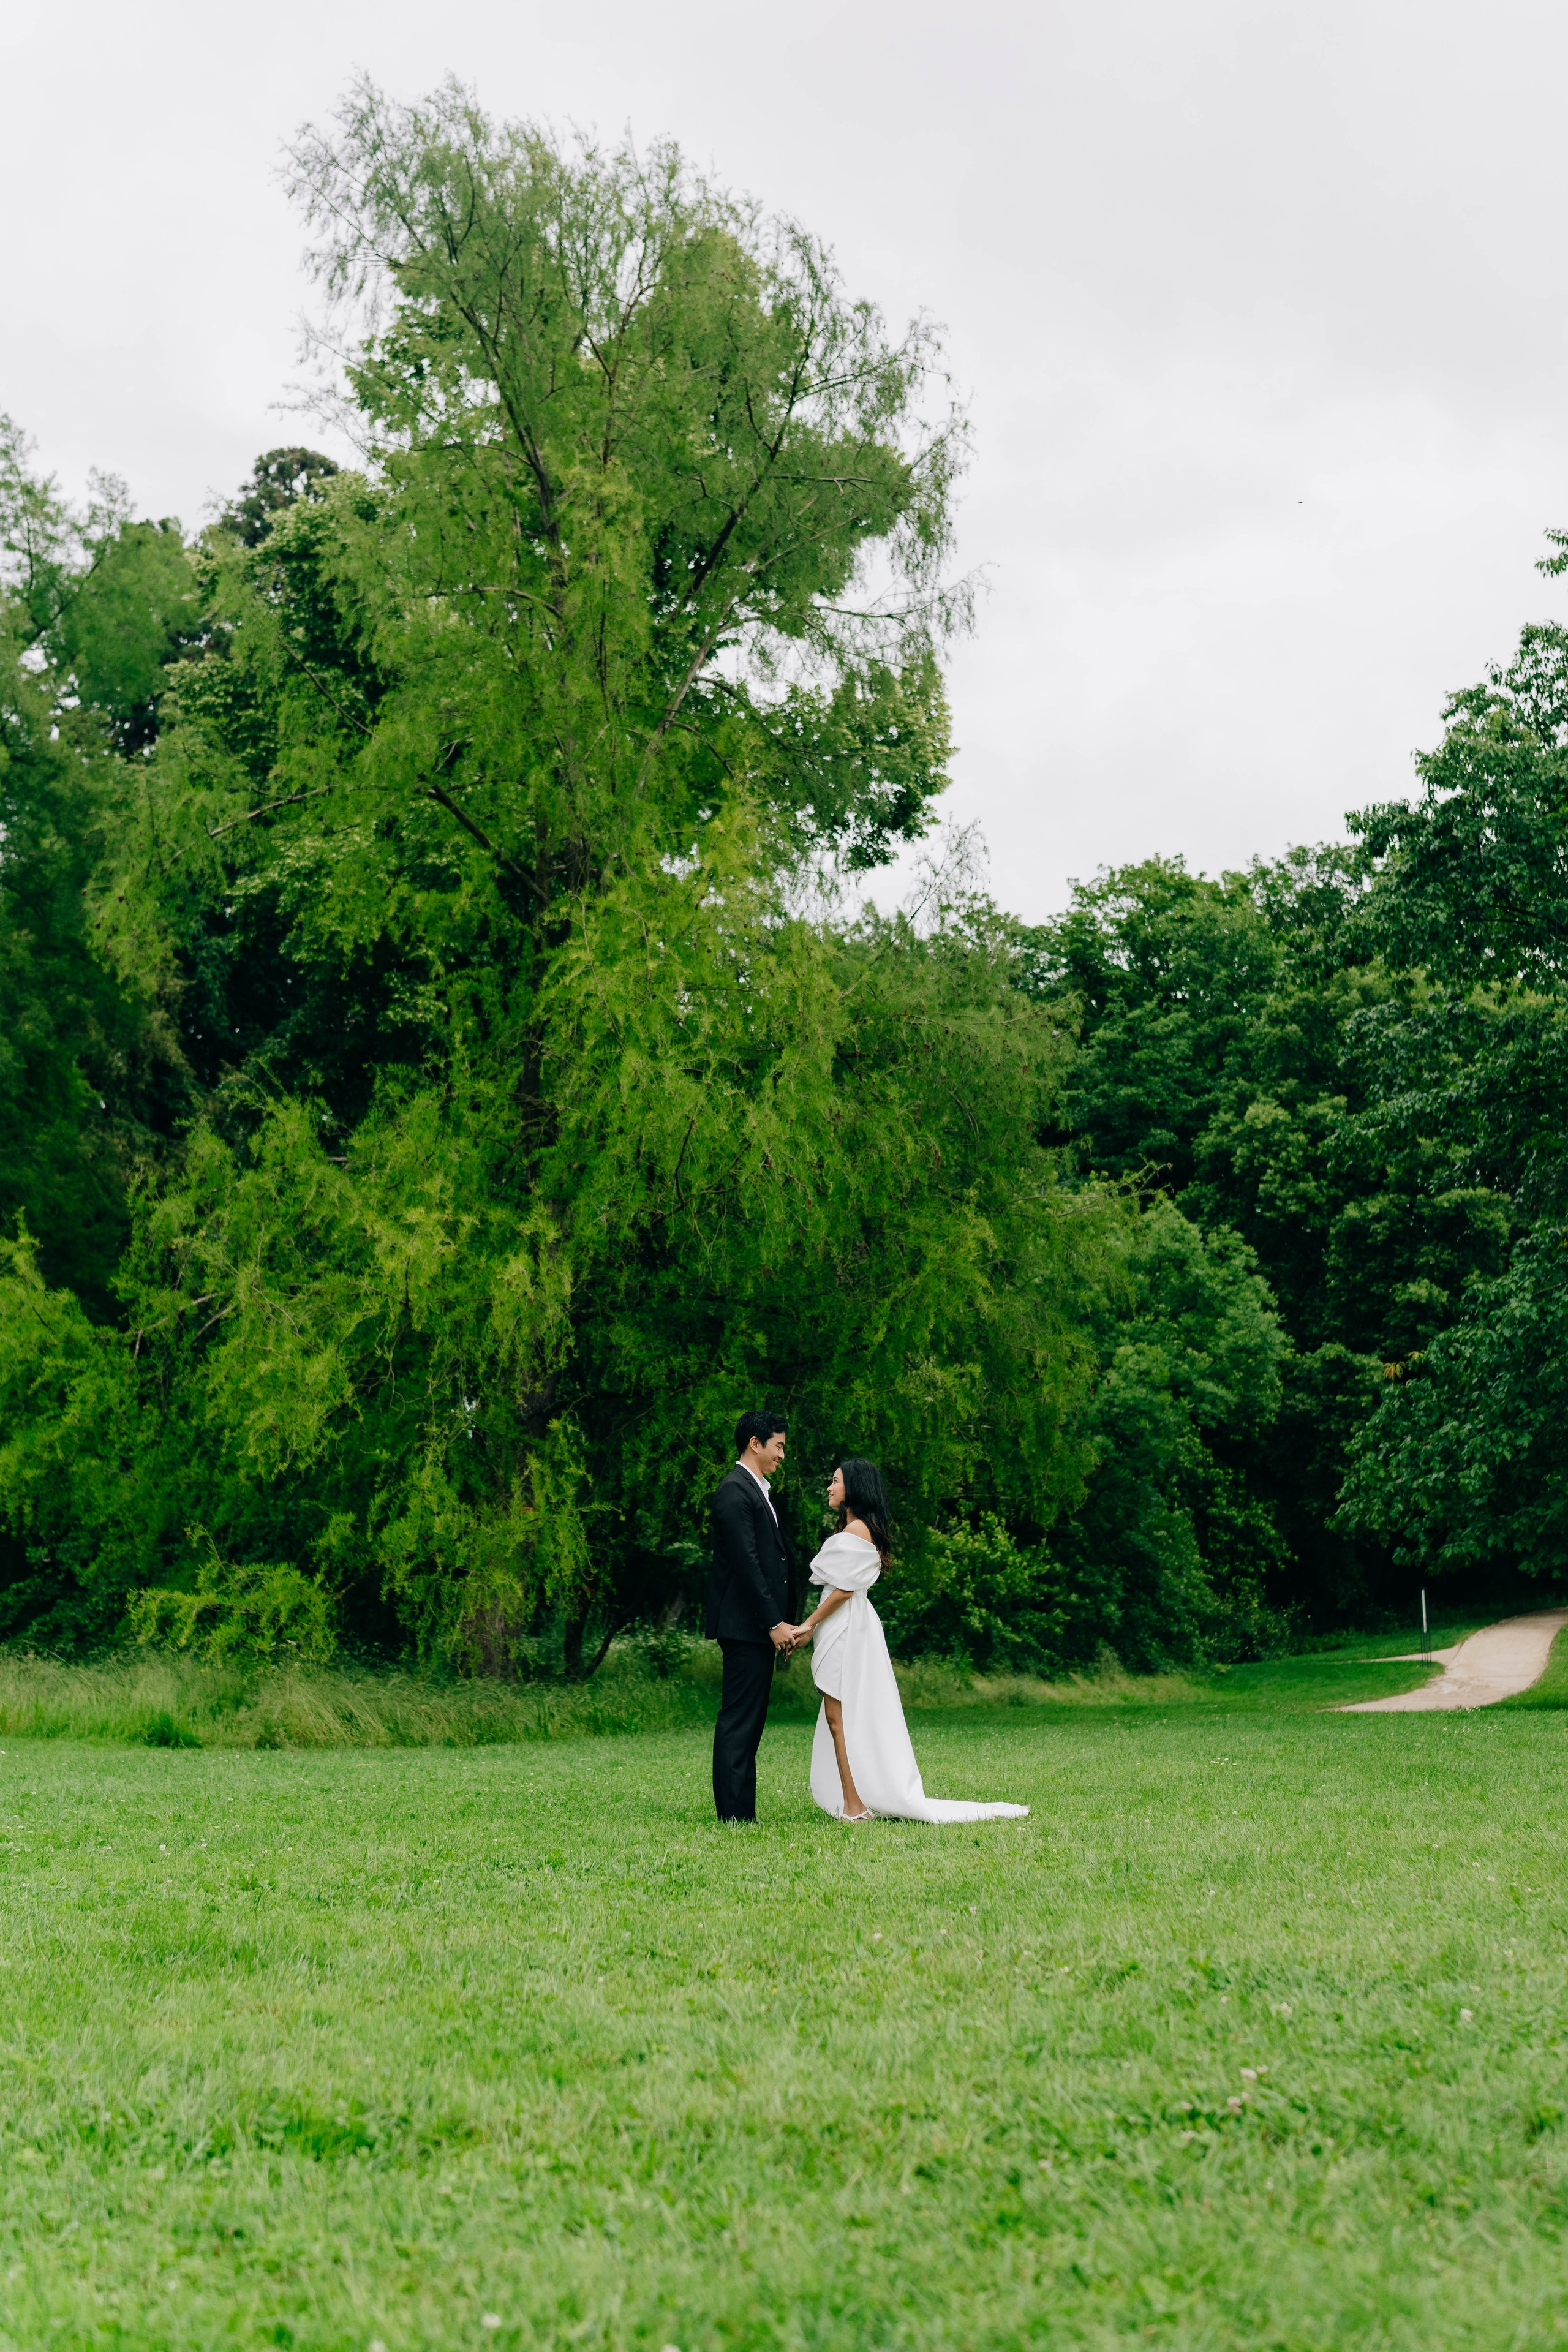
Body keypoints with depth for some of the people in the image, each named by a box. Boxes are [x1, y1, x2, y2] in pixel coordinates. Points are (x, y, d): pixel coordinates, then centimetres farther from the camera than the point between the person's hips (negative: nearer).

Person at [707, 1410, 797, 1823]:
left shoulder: (757, 1491, 19)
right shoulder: (735, 1491, -13)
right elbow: (746, 1563, -19)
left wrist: (781, 1622, 15)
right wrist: (773, 1623, -19)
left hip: (760, 1625, 10)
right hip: (745, 1625, -10)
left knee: (750, 1721, 10)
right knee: (738, 1722, -8)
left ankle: (743, 1814, 14)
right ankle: (734, 1816, -7)